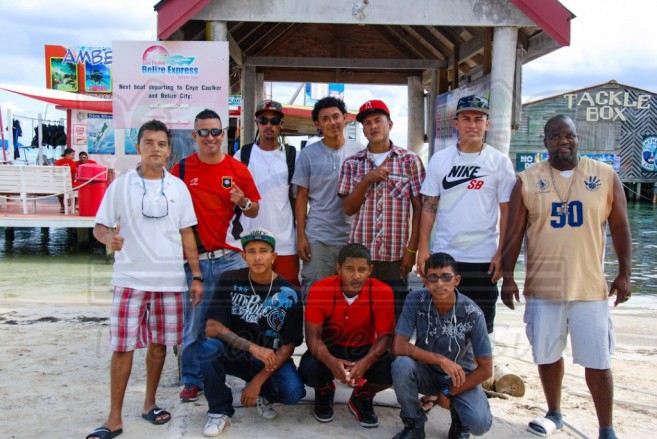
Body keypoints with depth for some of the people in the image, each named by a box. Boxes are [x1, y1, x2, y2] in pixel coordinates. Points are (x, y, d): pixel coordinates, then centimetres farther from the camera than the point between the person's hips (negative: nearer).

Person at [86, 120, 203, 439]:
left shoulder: (178, 187, 6)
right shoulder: (121, 185, 0)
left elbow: (186, 234, 9)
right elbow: (99, 226, 2)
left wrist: (196, 275, 5)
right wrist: (108, 237, -22)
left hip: (170, 279, 2)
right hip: (131, 279, -2)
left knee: (159, 344, 11)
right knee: (123, 346, -1)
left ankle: (149, 403, 29)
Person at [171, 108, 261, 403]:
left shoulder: (238, 169, 4)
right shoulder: (181, 169, 2)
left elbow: (254, 212, 11)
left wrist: (244, 202, -10)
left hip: (231, 257, 1)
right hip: (195, 259, 0)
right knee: (194, 324, 7)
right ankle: (192, 380, 23)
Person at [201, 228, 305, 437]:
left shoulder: (289, 294, -9)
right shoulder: (230, 281, -9)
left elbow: (288, 346, -7)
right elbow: (212, 327, -16)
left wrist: (258, 381, -16)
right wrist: (254, 347, -28)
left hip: (271, 358, 0)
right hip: (233, 354, 0)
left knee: (293, 392, -28)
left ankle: (262, 393, 11)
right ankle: (220, 411, -7)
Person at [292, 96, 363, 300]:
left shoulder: (359, 151, 3)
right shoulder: (308, 153, 1)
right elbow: (302, 197, 3)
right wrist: (301, 236, -2)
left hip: (353, 237, 1)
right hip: (317, 238, -1)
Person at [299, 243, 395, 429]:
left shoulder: (383, 292, -21)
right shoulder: (319, 289, -22)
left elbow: (385, 336, -17)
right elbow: (313, 336, -20)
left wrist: (366, 362, -38)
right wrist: (331, 361, -42)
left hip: (364, 349, 1)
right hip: (330, 347, 0)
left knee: (393, 369, -29)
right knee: (308, 369, -32)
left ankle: (362, 399, 8)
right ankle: (325, 392, 10)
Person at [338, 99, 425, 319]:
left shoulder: (410, 160, 3)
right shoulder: (352, 163, 9)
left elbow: (419, 208, 3)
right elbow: (348, 208, 4)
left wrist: (412, 249, -4)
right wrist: (368, 179, -10)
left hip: (396, 256, -1)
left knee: (396, 316, 3)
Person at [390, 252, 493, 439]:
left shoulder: (472, 313, -22)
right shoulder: (415, 300, -20)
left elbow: (485, 369, -14)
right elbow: (398, 347, -23)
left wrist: (449, 394, -11)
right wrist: (440, 359, -30)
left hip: (460, 375, -1)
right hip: (426, 371, 1)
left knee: (479, 423, -28)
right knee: (401, 366, -32)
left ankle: (460, 421, 11)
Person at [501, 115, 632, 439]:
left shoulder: (605, 176, 2)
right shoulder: (527, 181, 0)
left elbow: (620, 228, 6)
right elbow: (514, 233, 0)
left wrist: (624, 273, 1)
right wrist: (508, 277, -4)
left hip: (591, 288, 0)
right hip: (542, 288, 1)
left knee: (598, 361, 4)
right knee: (547, 355, 13)